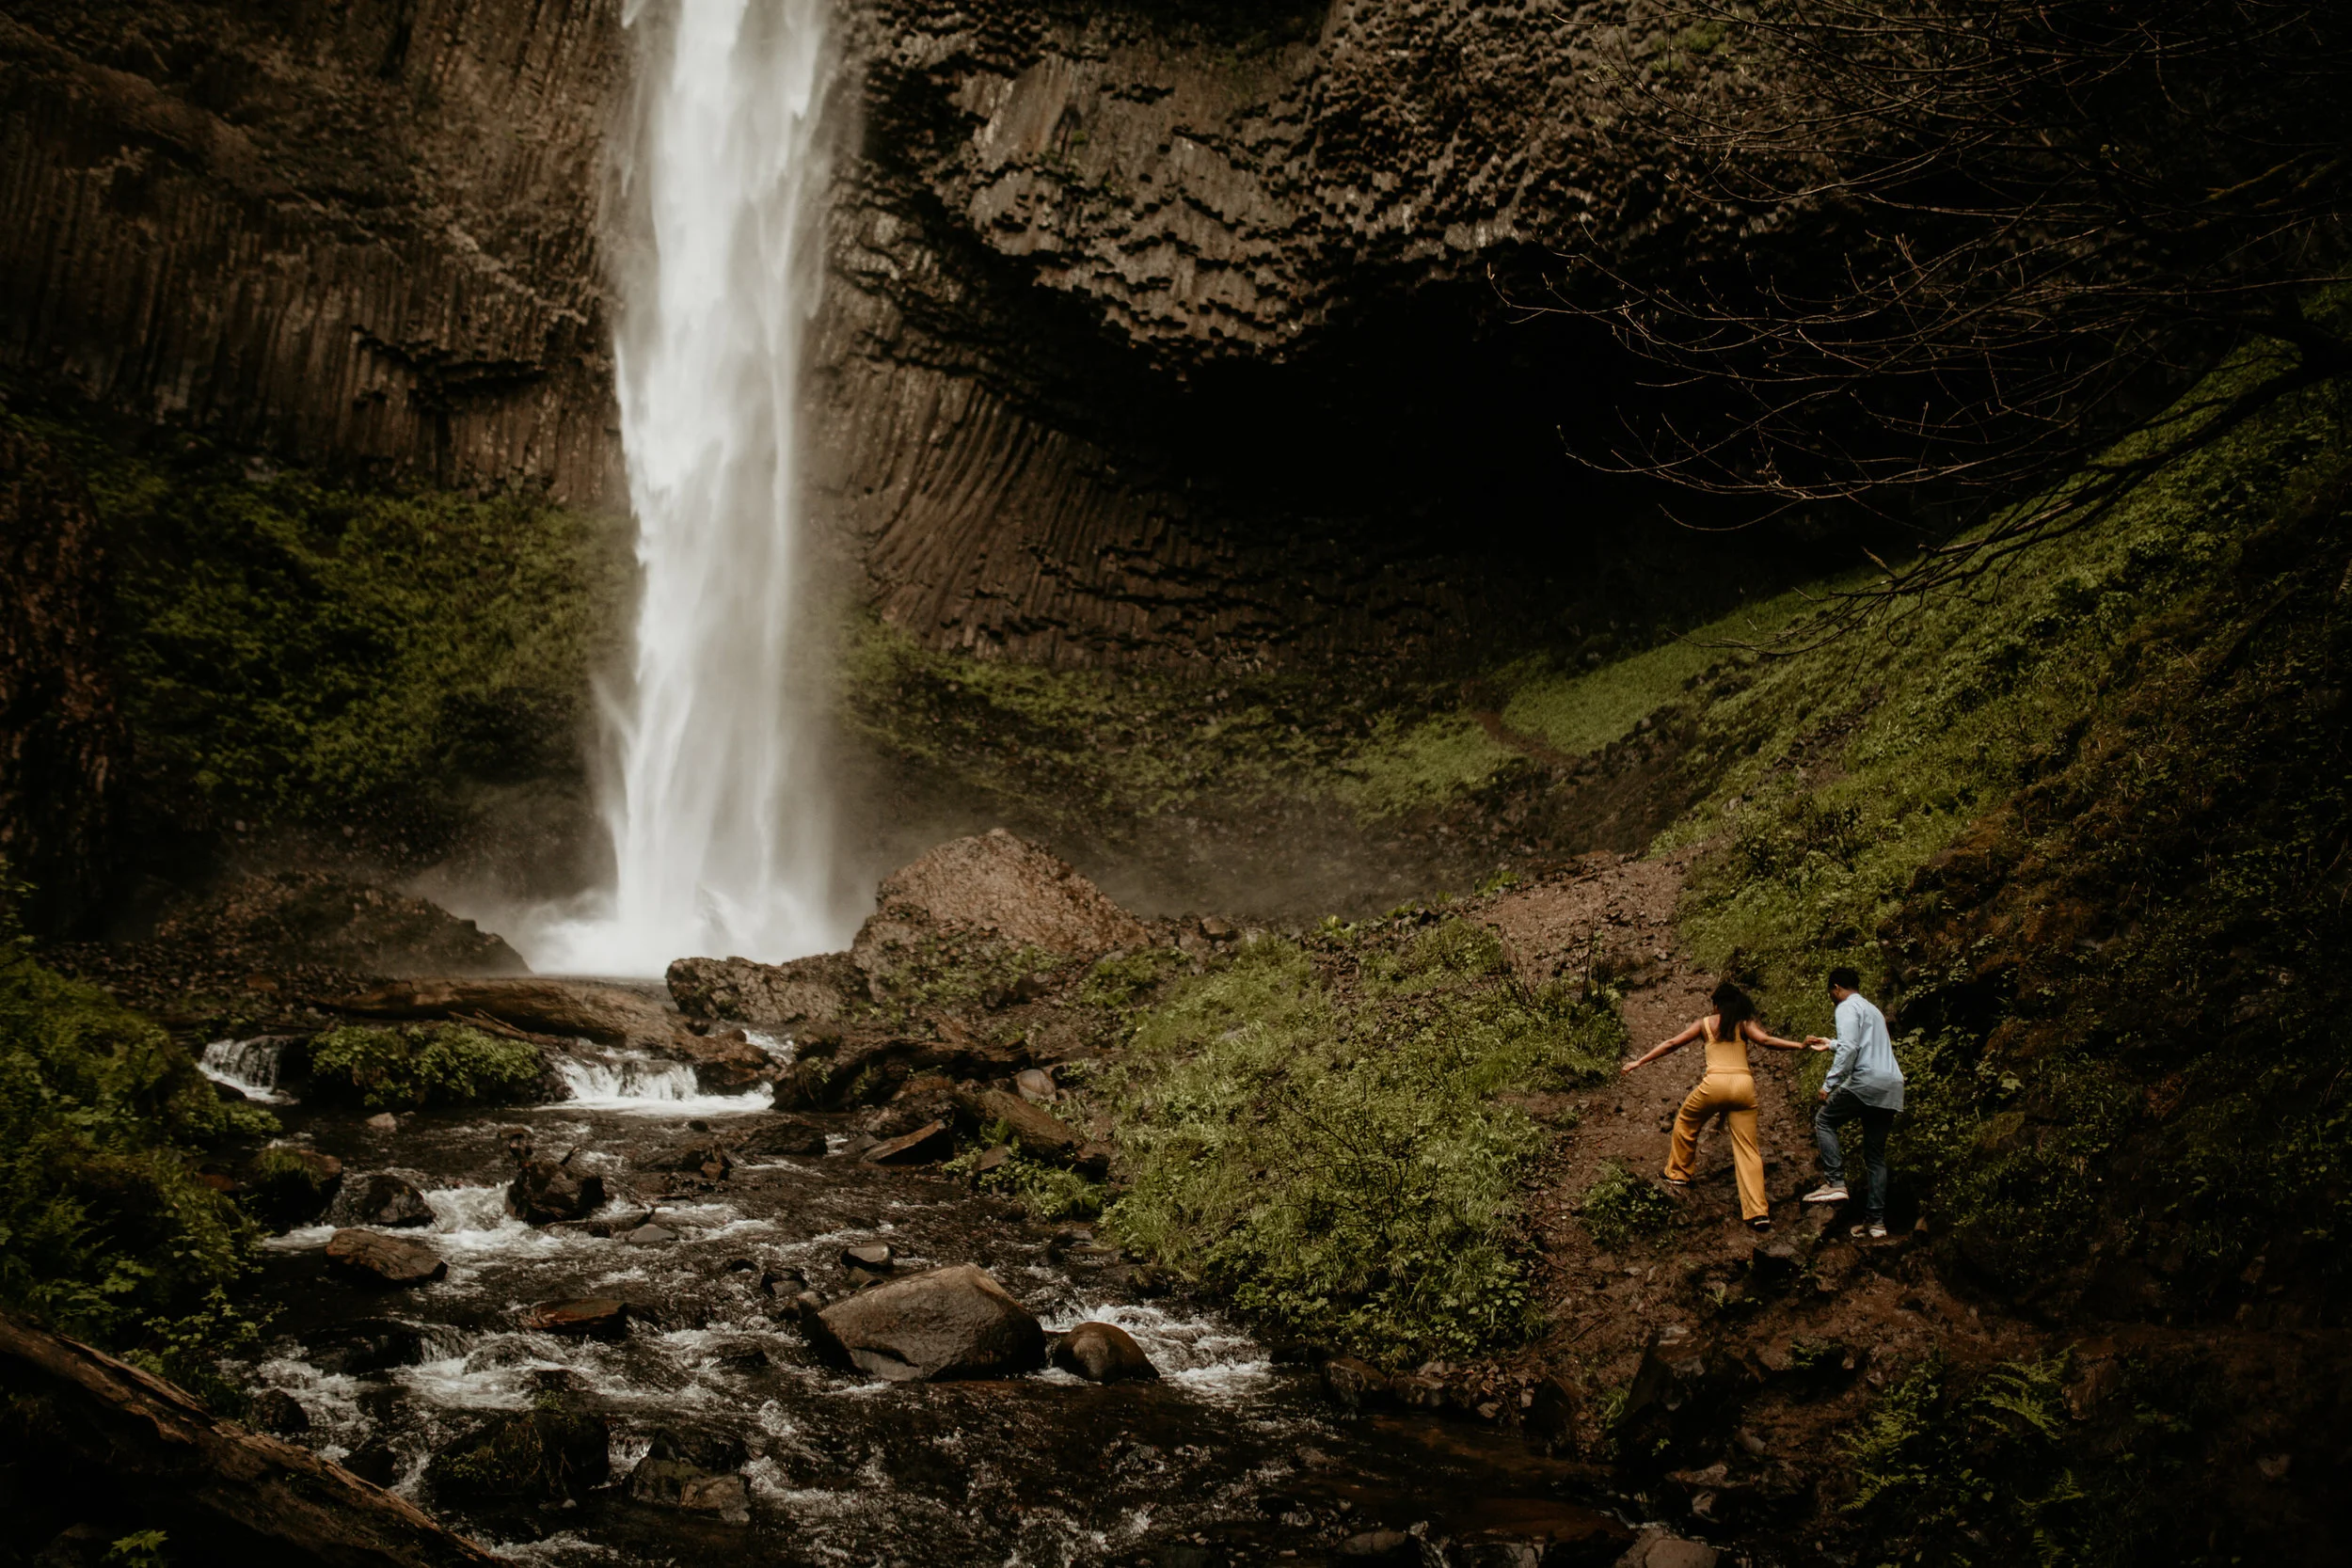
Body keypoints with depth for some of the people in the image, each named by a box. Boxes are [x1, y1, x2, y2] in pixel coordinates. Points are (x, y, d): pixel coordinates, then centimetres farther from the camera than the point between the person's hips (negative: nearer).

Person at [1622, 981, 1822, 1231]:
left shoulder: (1705, 1024, 16)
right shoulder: (1745, 1024, 14)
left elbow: (1671, 1044, 17)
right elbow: (1764, 1039, -5)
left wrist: (1639, 1062, 22)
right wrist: (1800, 1045, -5)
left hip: (1716, 1083, -1)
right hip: (1744, 1085, 1)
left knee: (1686, 1122, 28)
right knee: (1747, 1148, 2)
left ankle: (1678, 1174, 36)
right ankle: (1758, 1212, -6)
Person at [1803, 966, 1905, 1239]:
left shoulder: (1848, 1007, -1)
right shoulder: (1872, 1010, 28)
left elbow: (1849, 1049, -15)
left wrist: (1830, 1084, -12)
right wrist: (1829, 1043, 57)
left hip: (1867, 1082, -8)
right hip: (1892, 1086, 8)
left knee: (1824, 1119, 8)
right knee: (1876, 1155, 10)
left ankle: (1835, 1183, -8)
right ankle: (1875, 1220, 5)